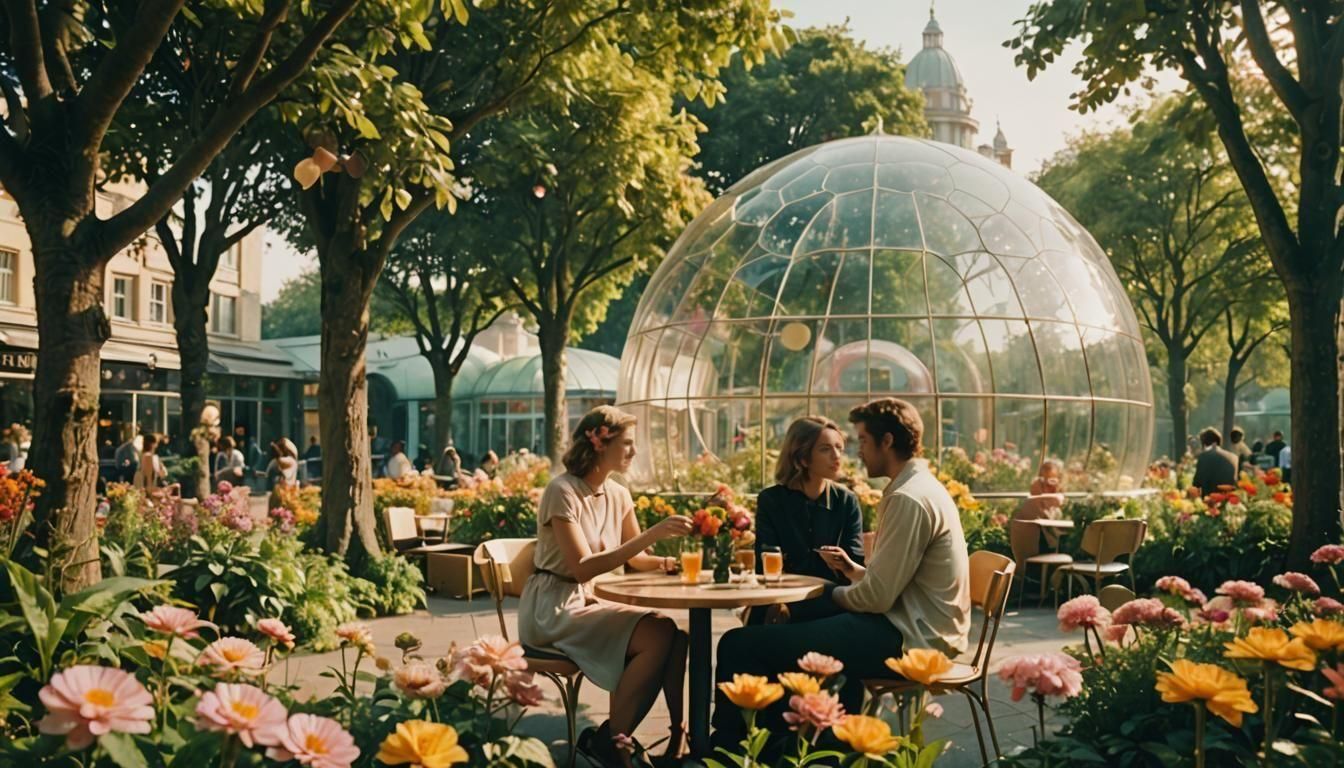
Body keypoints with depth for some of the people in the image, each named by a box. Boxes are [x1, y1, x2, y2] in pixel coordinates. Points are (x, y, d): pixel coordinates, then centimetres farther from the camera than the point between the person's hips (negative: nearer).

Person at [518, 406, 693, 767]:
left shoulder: (618, 494, 7)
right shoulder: (562, 492, -15)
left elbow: (636, 559, 18)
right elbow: (582, 568, -23)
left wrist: (669, 560, -5)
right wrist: (652, 534, -27)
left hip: (591, 601, 7)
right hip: (554, 607, -7)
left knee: (674, 636, -19)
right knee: (658, 636, -25)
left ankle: (680, 736, -13)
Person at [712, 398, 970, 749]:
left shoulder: (910, 499, -18)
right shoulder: (922, 487, 16)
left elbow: (878, 597, -20)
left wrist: (834, 594, -1)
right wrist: (854, 570, 8)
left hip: (908, 639, -11)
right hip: (919, 628, 11)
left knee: (739, 645, -15)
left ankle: (727, 749, 3)